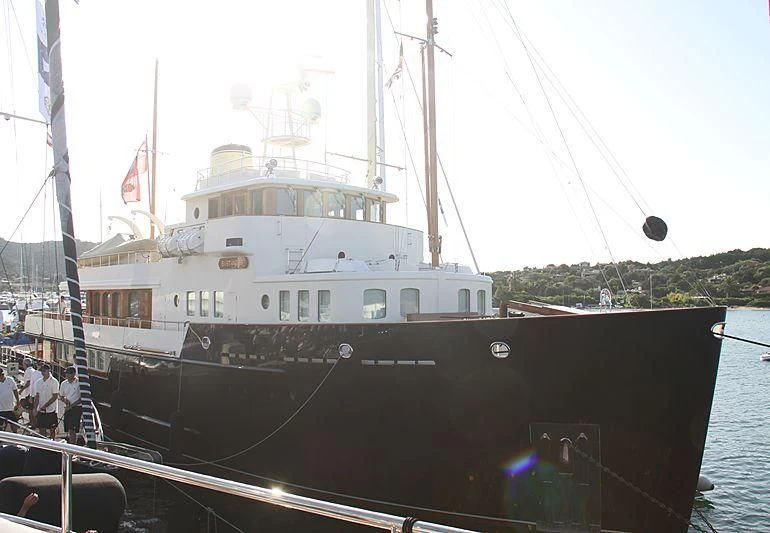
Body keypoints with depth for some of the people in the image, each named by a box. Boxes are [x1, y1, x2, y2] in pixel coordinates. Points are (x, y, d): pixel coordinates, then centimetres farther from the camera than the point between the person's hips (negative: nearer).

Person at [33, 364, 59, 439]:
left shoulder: (54, 382, -7)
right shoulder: (38, 382, 8)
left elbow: (55, 396, -9)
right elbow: (37, 396, 8)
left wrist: (45, 406, -14)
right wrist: (35, 408, -3)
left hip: (51, 410, -4)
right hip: (41, 410, 4)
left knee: (52, 429, 3)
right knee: (42, 429, 7)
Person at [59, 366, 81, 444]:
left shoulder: (79, 383, -8)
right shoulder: (64, 383, 11)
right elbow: (60, 396, 20)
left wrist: (72, 405, -13)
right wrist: (64, 400, -2)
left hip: (76, 408, -6)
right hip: (67, 408, 6)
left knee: (72, 430, -14)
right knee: (68, 430, 8)